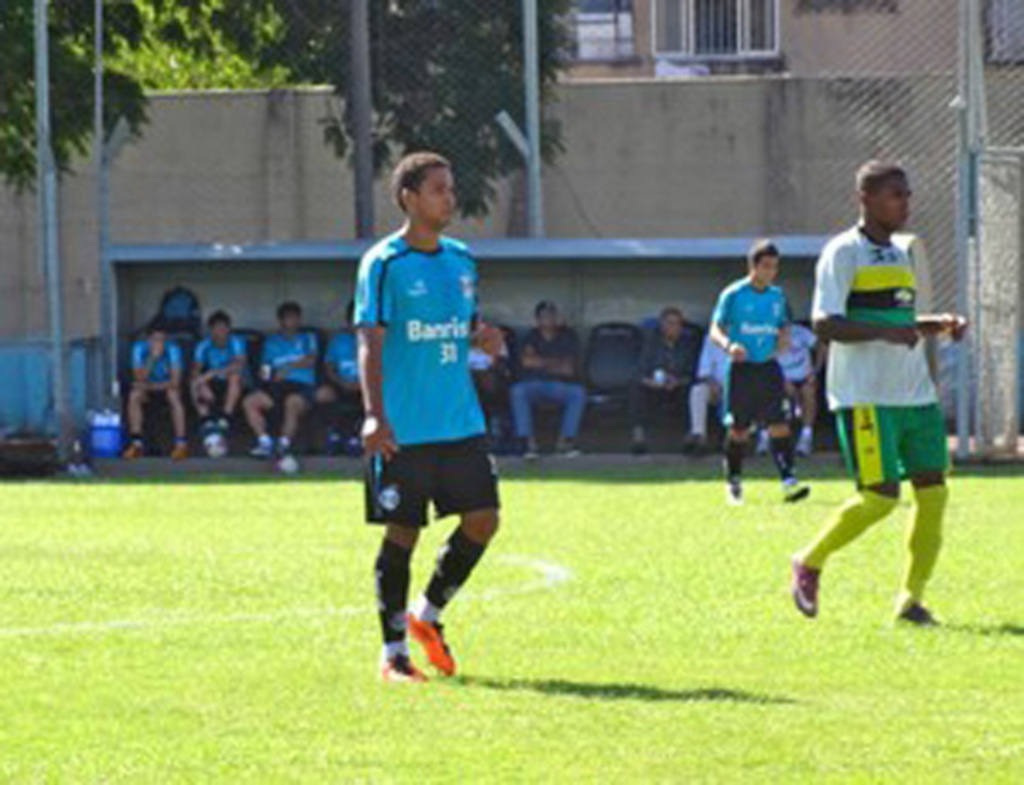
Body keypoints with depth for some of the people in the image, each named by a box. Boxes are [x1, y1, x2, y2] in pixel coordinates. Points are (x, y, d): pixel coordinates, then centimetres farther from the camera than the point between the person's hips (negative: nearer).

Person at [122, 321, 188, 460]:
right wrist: (153, 357, -33)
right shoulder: (139, 348, -18)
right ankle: (137, 443, -26)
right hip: (147, 387, 2)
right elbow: (139, 378, -23)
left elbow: (175, 381, -24)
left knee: (173, 395, -35)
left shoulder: (172, 349, -22)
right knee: (134, 395, -30)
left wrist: (152, 386, -24)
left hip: (167, 386, -1)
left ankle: (181, 443, -33)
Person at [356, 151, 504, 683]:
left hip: (462, 423, 6)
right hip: (404, 429, -6)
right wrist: (374, 415, -21)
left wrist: (481, 338, -1)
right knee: (402, 533, -1)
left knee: (483, 520, 0)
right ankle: (393, 651, 9)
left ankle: (428, 614, 21)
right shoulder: (385, 264, -7)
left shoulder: (461, 260, 12)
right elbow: (370, 342, -12)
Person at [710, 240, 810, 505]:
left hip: (769, 367, 3)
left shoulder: (777, 295, 9)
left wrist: (783, 339, -1)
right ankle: (733, 483, 20)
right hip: (742, 367, -3)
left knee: (779, 424, -10)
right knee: (738, 430, 4)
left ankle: (789, 481, -15)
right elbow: (716, 329, -7)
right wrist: (728, 345, -28)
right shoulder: (734, 294, -5)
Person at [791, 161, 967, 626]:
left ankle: (911, 598, 4)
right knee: (880, 497, -13)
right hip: (864, 396, -7)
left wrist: (942, 325, 10)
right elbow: (824, 324, -15)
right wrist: (886, 332, -25)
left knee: (933, 491, -3)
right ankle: (810, 563, 8)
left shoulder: (904, 251, 19)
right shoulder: (843, 253, -6)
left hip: (915, 393, 7)